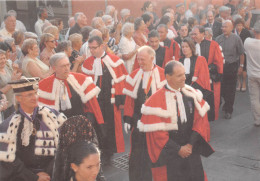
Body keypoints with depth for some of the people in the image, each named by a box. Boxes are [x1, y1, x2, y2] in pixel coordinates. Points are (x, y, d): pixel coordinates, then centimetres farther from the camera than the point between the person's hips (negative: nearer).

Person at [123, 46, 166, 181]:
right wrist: (127, 119, 0)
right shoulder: (134, 76, 3)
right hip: (138, 120, 3)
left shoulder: (163, 75, -7)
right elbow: (129, 99, 5)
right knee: (137, 153, 9)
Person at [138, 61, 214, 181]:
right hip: (169, 155, -4)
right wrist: (178, 149, -12)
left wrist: (191, 144, -8)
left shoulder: (192, 93, -1)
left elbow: (200, 119, 0)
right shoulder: (156, 101, -15)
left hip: (191, 151, 4)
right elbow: (156, 132, -15)